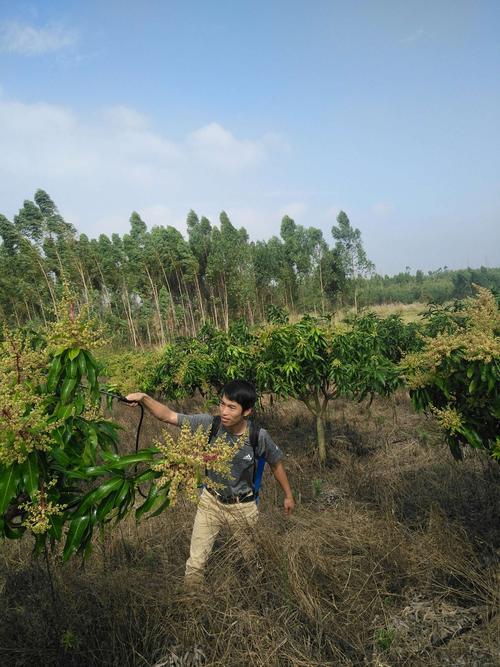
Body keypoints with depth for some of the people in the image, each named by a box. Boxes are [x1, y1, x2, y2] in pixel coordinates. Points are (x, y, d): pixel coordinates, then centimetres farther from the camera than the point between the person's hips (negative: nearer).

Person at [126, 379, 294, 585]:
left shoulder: (259, 436, -23)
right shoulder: (209, 424, -22)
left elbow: (276, 463, -4)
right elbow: (167, 416, -23)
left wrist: (288, 495, 8)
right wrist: (144, 398, -40)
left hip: (243, 506, 0)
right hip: (211, 501, 1)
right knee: (195, 563, 5)